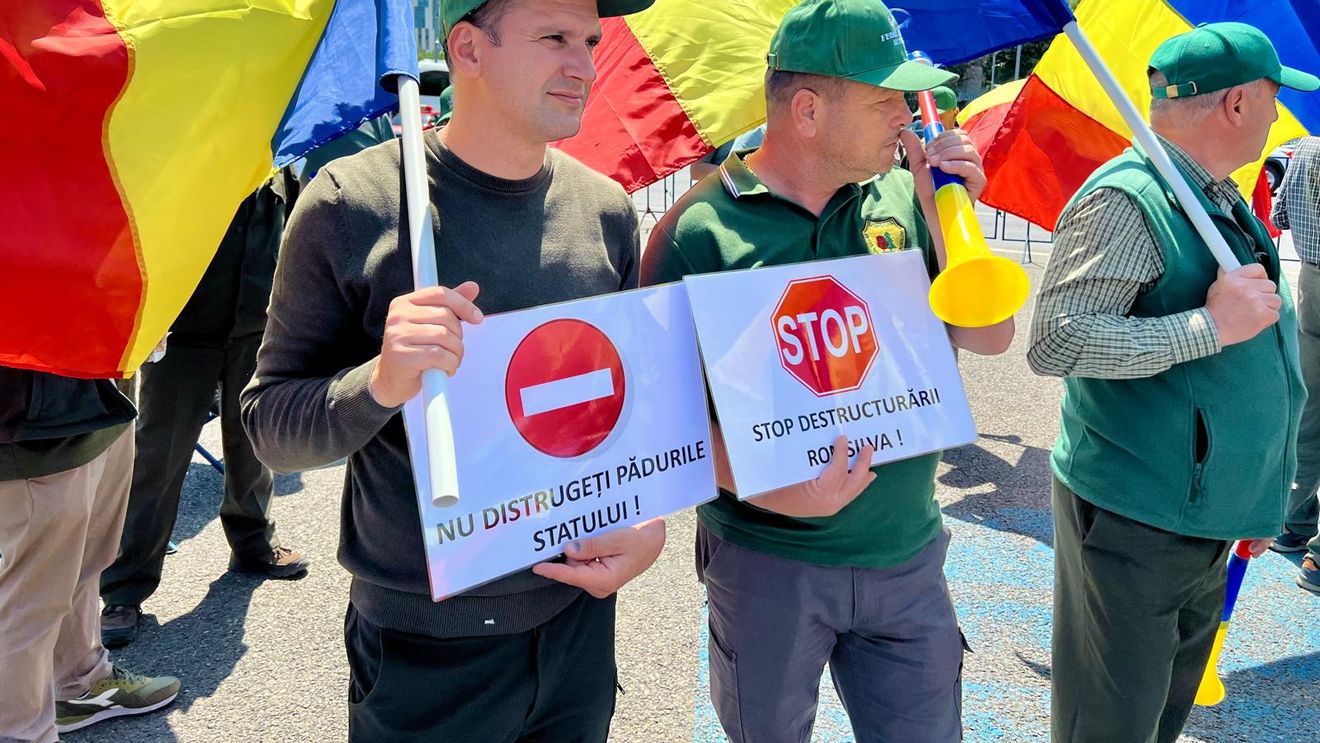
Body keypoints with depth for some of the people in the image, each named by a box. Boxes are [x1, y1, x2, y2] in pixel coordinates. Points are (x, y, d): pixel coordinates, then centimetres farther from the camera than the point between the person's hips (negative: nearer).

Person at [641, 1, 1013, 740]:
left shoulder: (902, 197, 2)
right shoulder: (700, 230, -12)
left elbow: (990, 336, 2)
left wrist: (945, 215, -10)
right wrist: (767, 490, -25)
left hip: (908, 555, 4)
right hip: (767, 562, -3)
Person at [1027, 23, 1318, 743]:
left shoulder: (1226, 203, 12)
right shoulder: (1125, 201, -19)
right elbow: (1055, 341, -29)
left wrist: (1254, 498, 23)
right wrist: (1211, 325, -25)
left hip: (1205, 519, 9)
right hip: (1132, 525, -9)